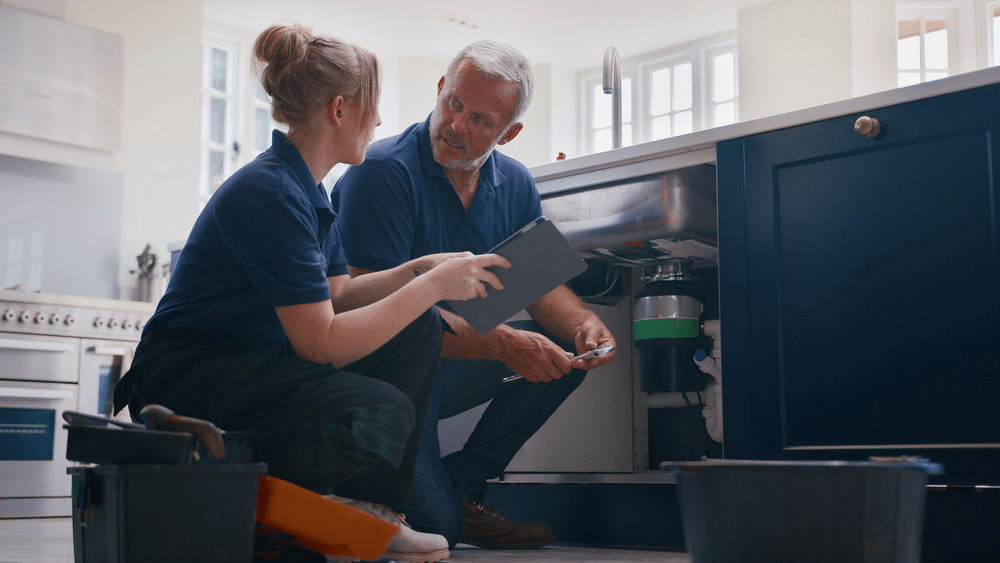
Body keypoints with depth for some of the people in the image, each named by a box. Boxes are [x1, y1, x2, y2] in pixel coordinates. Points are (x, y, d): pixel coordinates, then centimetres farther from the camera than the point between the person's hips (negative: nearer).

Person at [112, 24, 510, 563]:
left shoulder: (309, 190, 10)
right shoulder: (269, 194, -22)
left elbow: (336, 295, 14)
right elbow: (321, 341, -25)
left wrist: (423, 267, 6)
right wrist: (433, 285, -19)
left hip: (253, 362, 10)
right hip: (187, 379, -10)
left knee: (419, 330, 3)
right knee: (380, 415, -30)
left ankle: (362, 507, 5)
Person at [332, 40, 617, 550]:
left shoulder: (514, 185, 3)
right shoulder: (383, 172, -20)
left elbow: (542, 282, 3)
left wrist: (584, 323, -22)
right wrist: (502, 344, -34)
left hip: (452, 369, 7)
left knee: (570, 348, -8)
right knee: (437, 527, -21)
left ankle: (462, 483, 2)